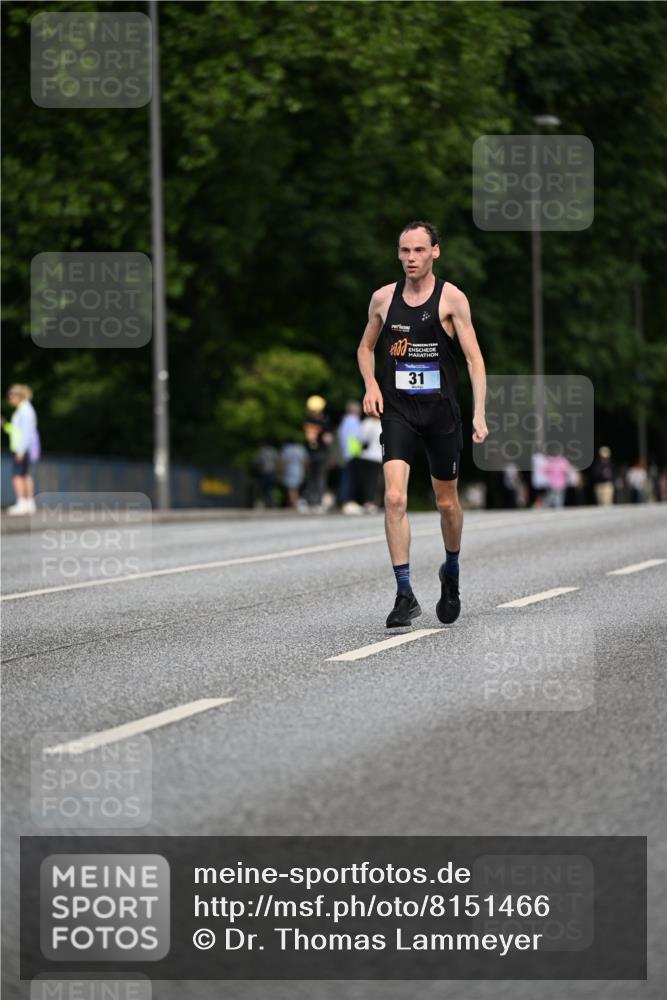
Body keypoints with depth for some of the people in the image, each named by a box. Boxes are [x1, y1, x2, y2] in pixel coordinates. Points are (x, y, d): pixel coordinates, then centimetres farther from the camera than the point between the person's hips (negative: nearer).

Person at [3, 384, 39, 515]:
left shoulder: (25, 410, -15)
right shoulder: (22, 409, 15)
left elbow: (27, 431, -21)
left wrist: (21, 450, -24)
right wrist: (5, 425, 10)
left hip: (24, 448, -10)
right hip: (21, 448, 10)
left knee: (17, 475, -12)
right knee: (25, 475, 10)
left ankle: (21, 504, -17)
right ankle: (29, 504, 11)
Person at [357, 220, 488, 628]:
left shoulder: (451, 298, -4)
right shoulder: (383, 297, 5)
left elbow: (474, 357, -8)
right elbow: (366, 347, 21)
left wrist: (480, 412, -18)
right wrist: (371, 384, 2)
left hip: (441, 410, -1)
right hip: (397, 410, 1)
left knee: (447, 502, 11)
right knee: (394, 498, -16)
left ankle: (451, 573, 39)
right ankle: (405, 595, -15)